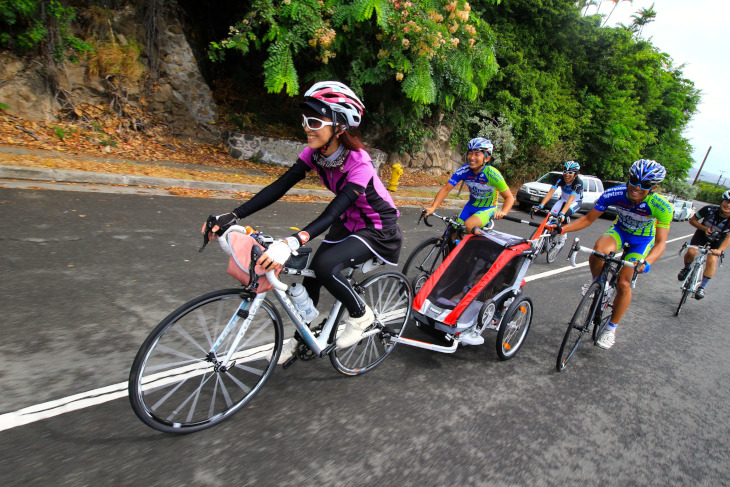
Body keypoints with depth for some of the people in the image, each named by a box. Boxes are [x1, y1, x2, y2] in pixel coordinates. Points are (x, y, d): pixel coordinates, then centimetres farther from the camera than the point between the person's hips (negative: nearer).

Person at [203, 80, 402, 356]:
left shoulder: (359, 164, -31)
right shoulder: (314, 153, -11)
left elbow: (332, 212, -40)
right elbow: (279, 187, -15)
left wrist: (291, 243, -55)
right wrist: (232, 216, -24)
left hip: (378, 228, -7)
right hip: (348, 223, 7)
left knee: (324, 265, -29)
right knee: (310, 274, 2)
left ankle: (361, 316, -1)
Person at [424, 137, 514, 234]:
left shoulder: (492, 174, -25)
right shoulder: (463, 171, -17)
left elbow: (509, 197, -21)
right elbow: (445, 189, -16)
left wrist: (503, 212, -41)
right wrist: (432, 208, -30)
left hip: (487, 209, -4)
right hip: (471, 206, 4)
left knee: (469, 225, -31)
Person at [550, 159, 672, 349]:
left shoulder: (662, 207, -30)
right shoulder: (614, 194, -28)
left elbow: (660, 242, -30)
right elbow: (588, 219, -19)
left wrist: (647, 262, -50)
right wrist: (562, 229, -34)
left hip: (643, 239, -1)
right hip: (620, 230, 1)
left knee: (623, 284, -8)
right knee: (600, 249, -36)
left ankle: (611, 328, 14)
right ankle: (596, 281, -3)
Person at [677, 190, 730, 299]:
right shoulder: (710, 209, -26)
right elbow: (692, 220, -11)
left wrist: (720, 250, -53)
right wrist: (704, 228, -26)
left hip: (718, 240, 0)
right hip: (703, 233, 1)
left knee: (711, 261, -19)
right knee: (691, 252, -25)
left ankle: (702, 288, -7)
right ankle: (686, 269, 8)